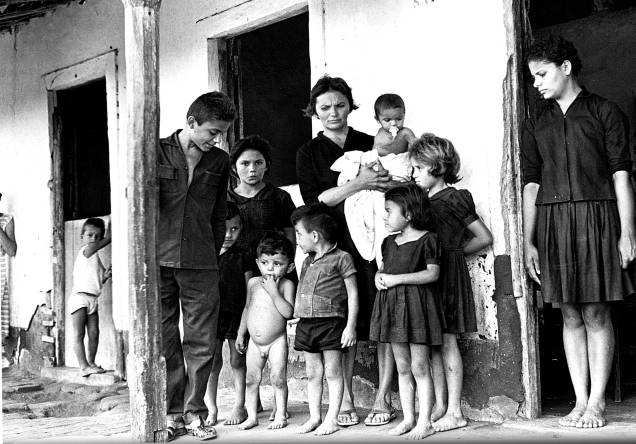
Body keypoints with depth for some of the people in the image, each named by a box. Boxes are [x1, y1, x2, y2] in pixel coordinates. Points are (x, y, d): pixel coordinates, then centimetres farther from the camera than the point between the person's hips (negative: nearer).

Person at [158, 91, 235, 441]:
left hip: (201, 264, 2)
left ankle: (194, 413, 11)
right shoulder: (157, 152, 3)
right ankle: (172, 414, 11)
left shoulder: (220, 162, 11)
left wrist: (214, 255, 12)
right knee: (165, 341, 3)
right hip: (158, 260, -2)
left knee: (201, 343, 0)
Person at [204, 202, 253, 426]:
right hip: (211, 315, 1)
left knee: (237, 361, 7)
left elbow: (249, 290, 0)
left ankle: (239, 406, 17)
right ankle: (211, 409, 12)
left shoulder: (242, 257, -1)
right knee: (213, 362, 3)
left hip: (236, 315, -1)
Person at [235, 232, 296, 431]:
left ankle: (281, 415, 10)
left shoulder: (286, 285, -10)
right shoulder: (253, 283, 4)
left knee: (278, 378, -3)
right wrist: (241, 334, 16)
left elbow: (288, 312, -21)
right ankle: (252, 416, 15)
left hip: (277, 341, -4)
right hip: (254, 342, 4)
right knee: (251, 379, 6)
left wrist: (274, 292, -25)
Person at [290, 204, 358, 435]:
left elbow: (352, 294, -6)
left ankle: (332, 419, 6)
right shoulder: (307, 261, 16)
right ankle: (314, 417, 17)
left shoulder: (341, 258, -5)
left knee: (332, 372, 0)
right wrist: (296, 316, 14)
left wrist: (351, 326, -11)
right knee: (312, 373, 10)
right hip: (306, 324, 7)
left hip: (331, 323, -7)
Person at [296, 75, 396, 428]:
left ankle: (383, 398, 4)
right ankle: (345, 401, 6)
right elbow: (314, 200, -4)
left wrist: (385, 183, -7)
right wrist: (357, 184, -15)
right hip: (336, 244, -1)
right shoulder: (308, 153, 9)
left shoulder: (370, 144, 13)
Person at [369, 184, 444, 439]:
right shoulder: (389, 242, 13)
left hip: (416, 305, -7)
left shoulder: (427, 239, -8)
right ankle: (408, 419, 19)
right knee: (402, 367, 11)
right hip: (391, 304, 7)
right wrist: (379, 276, -1)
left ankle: (425, 422, 4)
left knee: (419, 367, -3)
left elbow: (432, 273, -16)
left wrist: (397, 279, -17)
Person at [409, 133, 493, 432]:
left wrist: (455, 251, 2)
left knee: (446, 341, -4)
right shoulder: (422, 200, 12)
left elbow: (485, 238, -2)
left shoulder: (454, 199, -7)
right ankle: (439, 407, 17)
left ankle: (454, 412, 3)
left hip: (448, 273, -7)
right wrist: (450, 249, 3)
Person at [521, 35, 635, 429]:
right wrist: (529, 241, 7)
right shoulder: (537, 124, 14)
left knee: (596, 314, -3)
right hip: (552, 221, 4)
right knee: (571, 315, 5)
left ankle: (597, 402, 4)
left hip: (596, 218, -3)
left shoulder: (604, 112, 3)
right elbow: (531, 184, 12)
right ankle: (580, 401, 11)